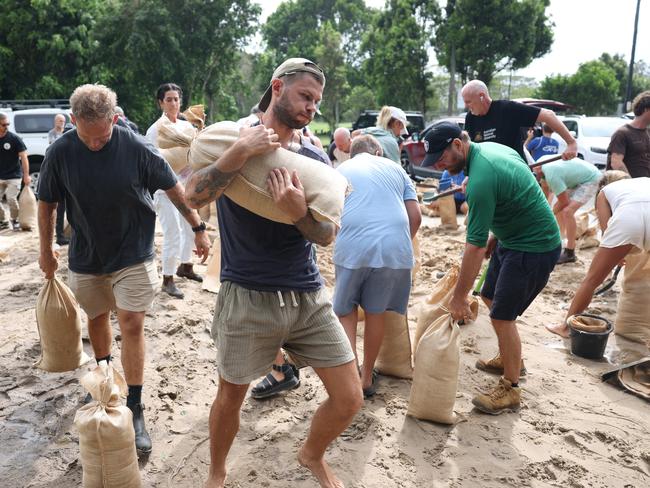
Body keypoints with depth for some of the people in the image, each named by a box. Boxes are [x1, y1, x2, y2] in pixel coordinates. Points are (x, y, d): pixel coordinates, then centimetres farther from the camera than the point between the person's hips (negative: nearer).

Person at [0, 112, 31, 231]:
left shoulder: (14, 138, -9)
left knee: (11, 199, -11)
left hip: (13, 176, -4)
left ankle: (15, 220, 9)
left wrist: (26, 175, -16)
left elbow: (24, 157, -10)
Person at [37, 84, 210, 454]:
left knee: (132, 325, -5)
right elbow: (47, 203, 0)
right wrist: (46, 250, 7)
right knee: (97, 319, 18)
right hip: (86, 256, 3)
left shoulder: (137, 148, -18)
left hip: (133, 254, -2)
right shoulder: (60, 152, -13)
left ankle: (135, 410, 4)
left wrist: (198, 228, -3)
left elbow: (174, 188, -7)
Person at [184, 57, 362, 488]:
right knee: (231, 398, 14)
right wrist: (242, 150, -27)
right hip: (247, 299, -3)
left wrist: (299, 212, -22)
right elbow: (194, 197, -19)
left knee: (349, 399, 5)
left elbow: (328, 235, -2)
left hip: (309, 297, 4)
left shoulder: (315, 159, 6)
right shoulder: (234, 142, -3)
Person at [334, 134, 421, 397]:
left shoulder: (340, 170, 19)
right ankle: (367, 378, 26)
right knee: (376, 313, 14)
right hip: (394, 247, 2)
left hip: (352, 247, -1)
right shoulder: (395, 168, 20)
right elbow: (415, 217, 13)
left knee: (346, 313, 14)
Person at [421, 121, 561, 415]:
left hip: (534, 247, -10)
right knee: (490, 296, 18)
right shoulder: (489, 147, 1)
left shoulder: (481, 179, -29)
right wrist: (494, 238, 13)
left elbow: (475, 246, -28)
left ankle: (510, 390, 10)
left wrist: (459, 297, -20)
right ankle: (510, 358, 37)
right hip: (512, 238, 10)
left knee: (502, 315, -6)